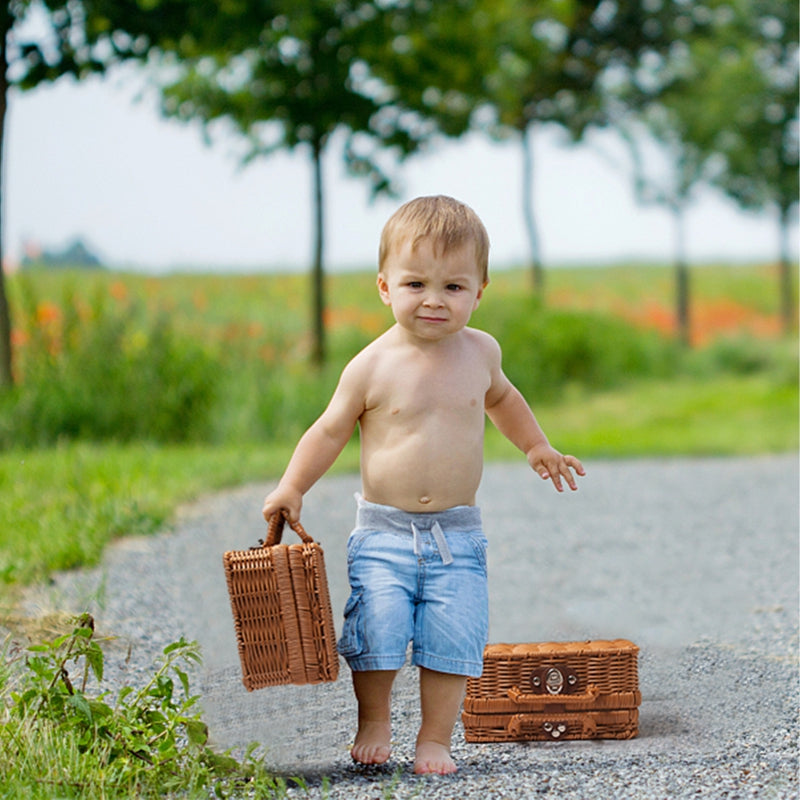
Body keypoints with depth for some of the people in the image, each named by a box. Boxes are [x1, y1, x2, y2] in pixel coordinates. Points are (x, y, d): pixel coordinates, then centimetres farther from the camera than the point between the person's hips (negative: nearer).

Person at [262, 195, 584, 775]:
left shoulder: (480, 352, 3)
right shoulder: (372, 367, -7)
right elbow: (331, 430, 2)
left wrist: (536, 446, 29)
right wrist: (292, 487, -7)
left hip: (457, 535, 2)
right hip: (383, 531, -2)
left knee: (452, 640, -6)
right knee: (377, 628, -13)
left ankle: (436, 739, 9)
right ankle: (374, 722, 12)